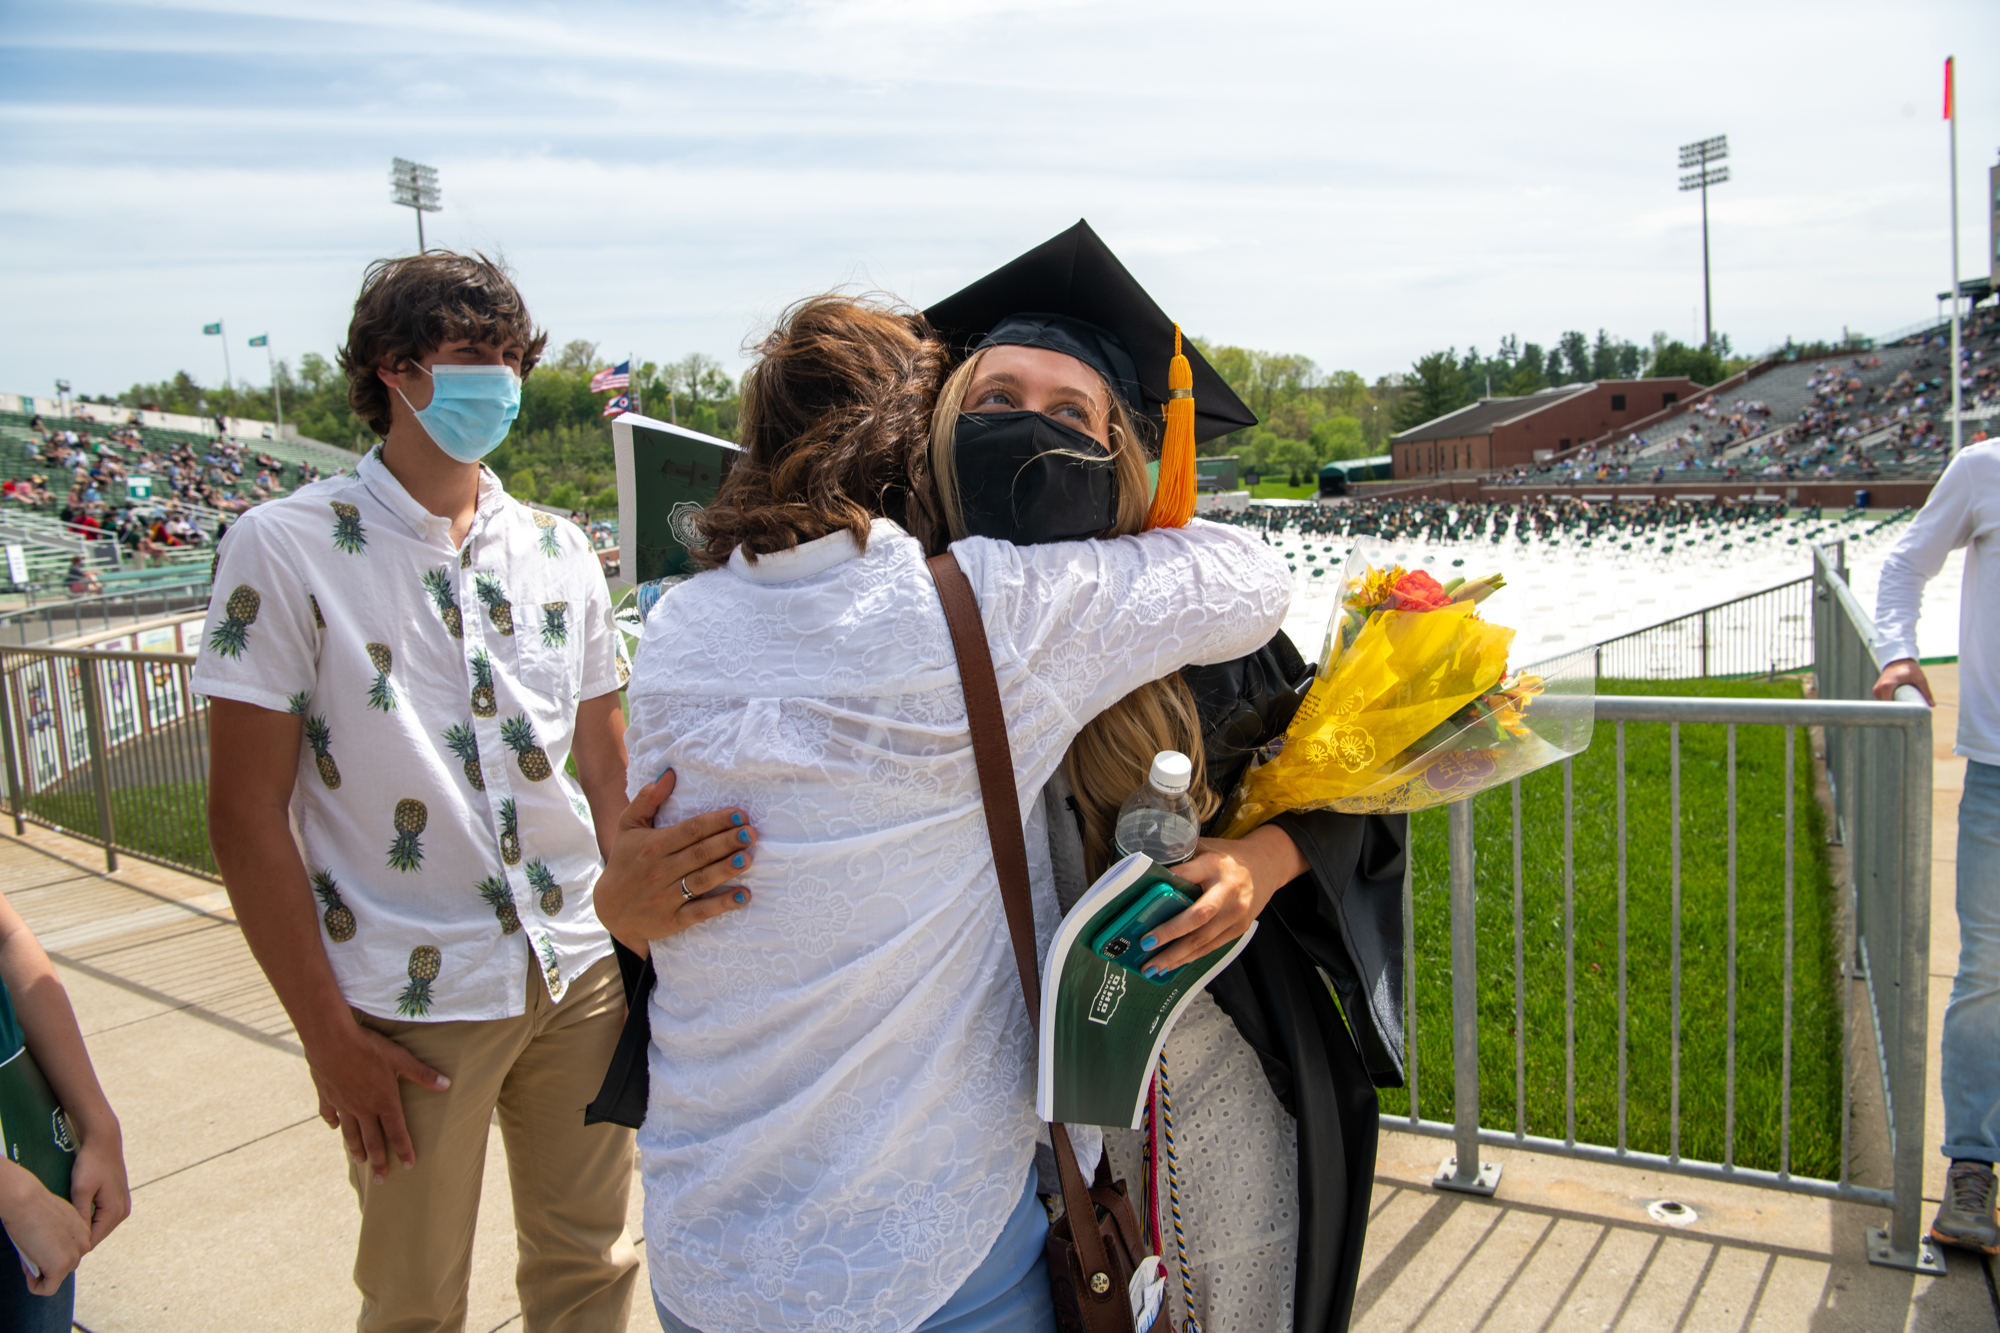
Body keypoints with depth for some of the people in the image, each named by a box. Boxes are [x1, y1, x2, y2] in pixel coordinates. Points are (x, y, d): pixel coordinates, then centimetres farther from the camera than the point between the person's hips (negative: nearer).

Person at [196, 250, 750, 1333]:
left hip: (581, 971, 4)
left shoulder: (558, 553, 6)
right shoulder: (285, 549, -7)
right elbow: (248, 811, -8)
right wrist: (325, 1031, -9)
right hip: (412, 999, -3)